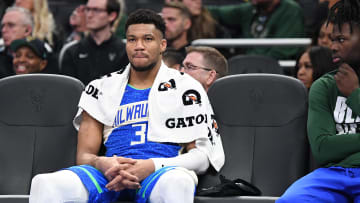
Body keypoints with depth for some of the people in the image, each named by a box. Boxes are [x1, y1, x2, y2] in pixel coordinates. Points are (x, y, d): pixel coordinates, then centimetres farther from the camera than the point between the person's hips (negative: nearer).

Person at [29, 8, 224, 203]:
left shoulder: (186, 88, 14)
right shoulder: (101, 88, 21)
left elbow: (202, 155, 6)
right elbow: (84, 154, 17)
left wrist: (152, 166, -12)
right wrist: (101, 163, -11)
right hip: (111, 174, 2)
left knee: (177, 183, -43)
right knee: (46, 184, -30)